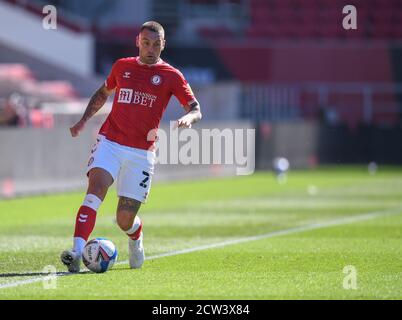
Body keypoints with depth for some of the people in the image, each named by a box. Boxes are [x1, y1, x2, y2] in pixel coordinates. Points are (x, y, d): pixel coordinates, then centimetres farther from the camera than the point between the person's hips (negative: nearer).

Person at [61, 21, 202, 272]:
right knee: (96, 188, -26)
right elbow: (103, 93, 29)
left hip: (141, 152, -1)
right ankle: (77, 253, -36)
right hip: (110, 142, 1)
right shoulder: (122, 67, 11)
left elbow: (196, 110, -2)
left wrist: (188, 118, -25)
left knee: (125, 219, 1)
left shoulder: (171, 76, 2)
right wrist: (84, 121, 19)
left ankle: (136, 240, 39)